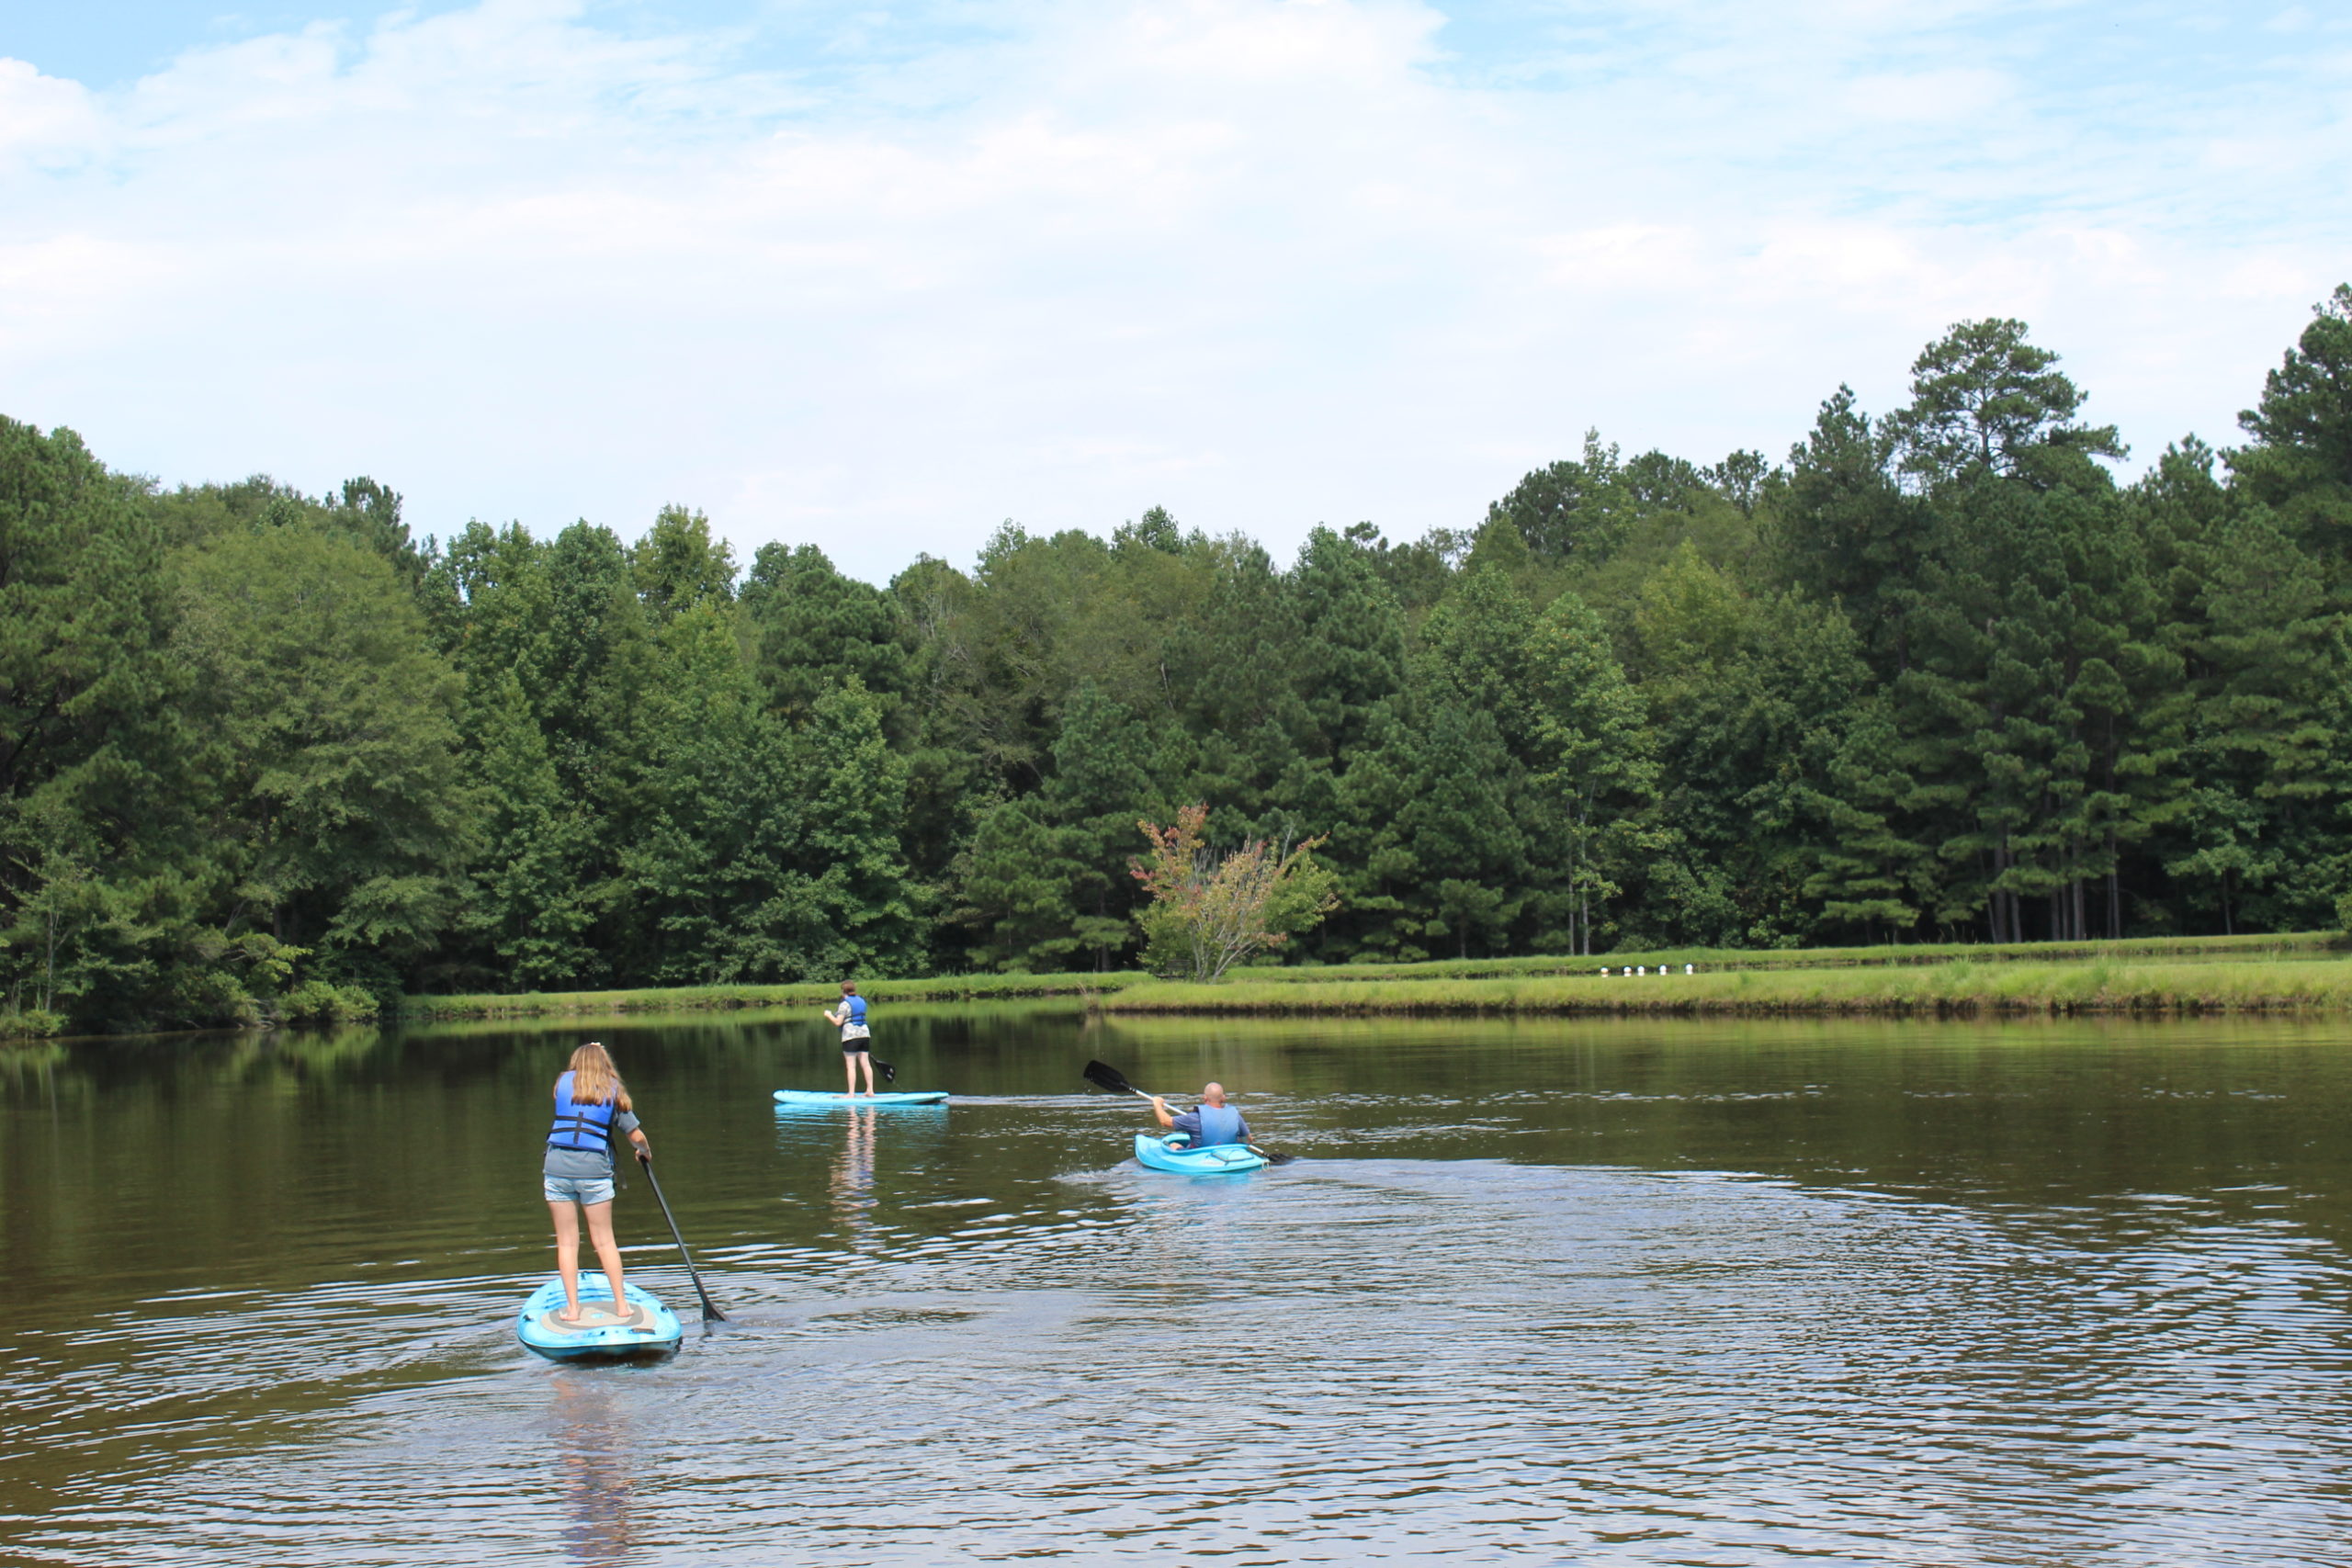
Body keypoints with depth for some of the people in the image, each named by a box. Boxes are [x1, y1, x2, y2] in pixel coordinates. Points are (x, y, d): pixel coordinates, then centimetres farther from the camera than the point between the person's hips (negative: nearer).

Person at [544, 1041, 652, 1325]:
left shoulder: (564, 1082, 8)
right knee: (604, 1240, 9)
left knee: (567, 1242, 6)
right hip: (594, 1167, 0)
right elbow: (636, 1135, 7)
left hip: (557, 1165, 0)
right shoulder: (613, 1090, 6)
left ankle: (572, 1307, 4)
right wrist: (645, 1151, 26)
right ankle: (621, 1304, 11)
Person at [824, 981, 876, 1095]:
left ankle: (851, 1093, -5)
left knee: (851, 1066, -4)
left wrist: (829, 1015, 4)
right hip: (865, 1034, 6)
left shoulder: (845, 1004, -9)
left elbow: (838, 1022, -12)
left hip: (850, 1036, -6)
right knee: (866, 1063, 7)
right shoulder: (862, 1001, 12)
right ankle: (870, 1090, 6)